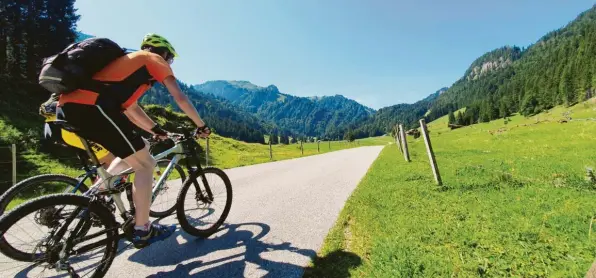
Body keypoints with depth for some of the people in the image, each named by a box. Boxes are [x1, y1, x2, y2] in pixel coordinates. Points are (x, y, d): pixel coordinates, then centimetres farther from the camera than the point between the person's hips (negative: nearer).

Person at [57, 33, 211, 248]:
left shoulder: (132, 62, 33)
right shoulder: (154, 60, 11)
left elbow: (130, 108, 33)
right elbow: (180, 98, 5)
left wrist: (156, 130, 34)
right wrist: (201, 126, 13)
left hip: (70, 106, 10)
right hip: (92, 107, -10)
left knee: (131, 153, 25)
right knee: (145, 164, -2)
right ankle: (142, 231, 4)